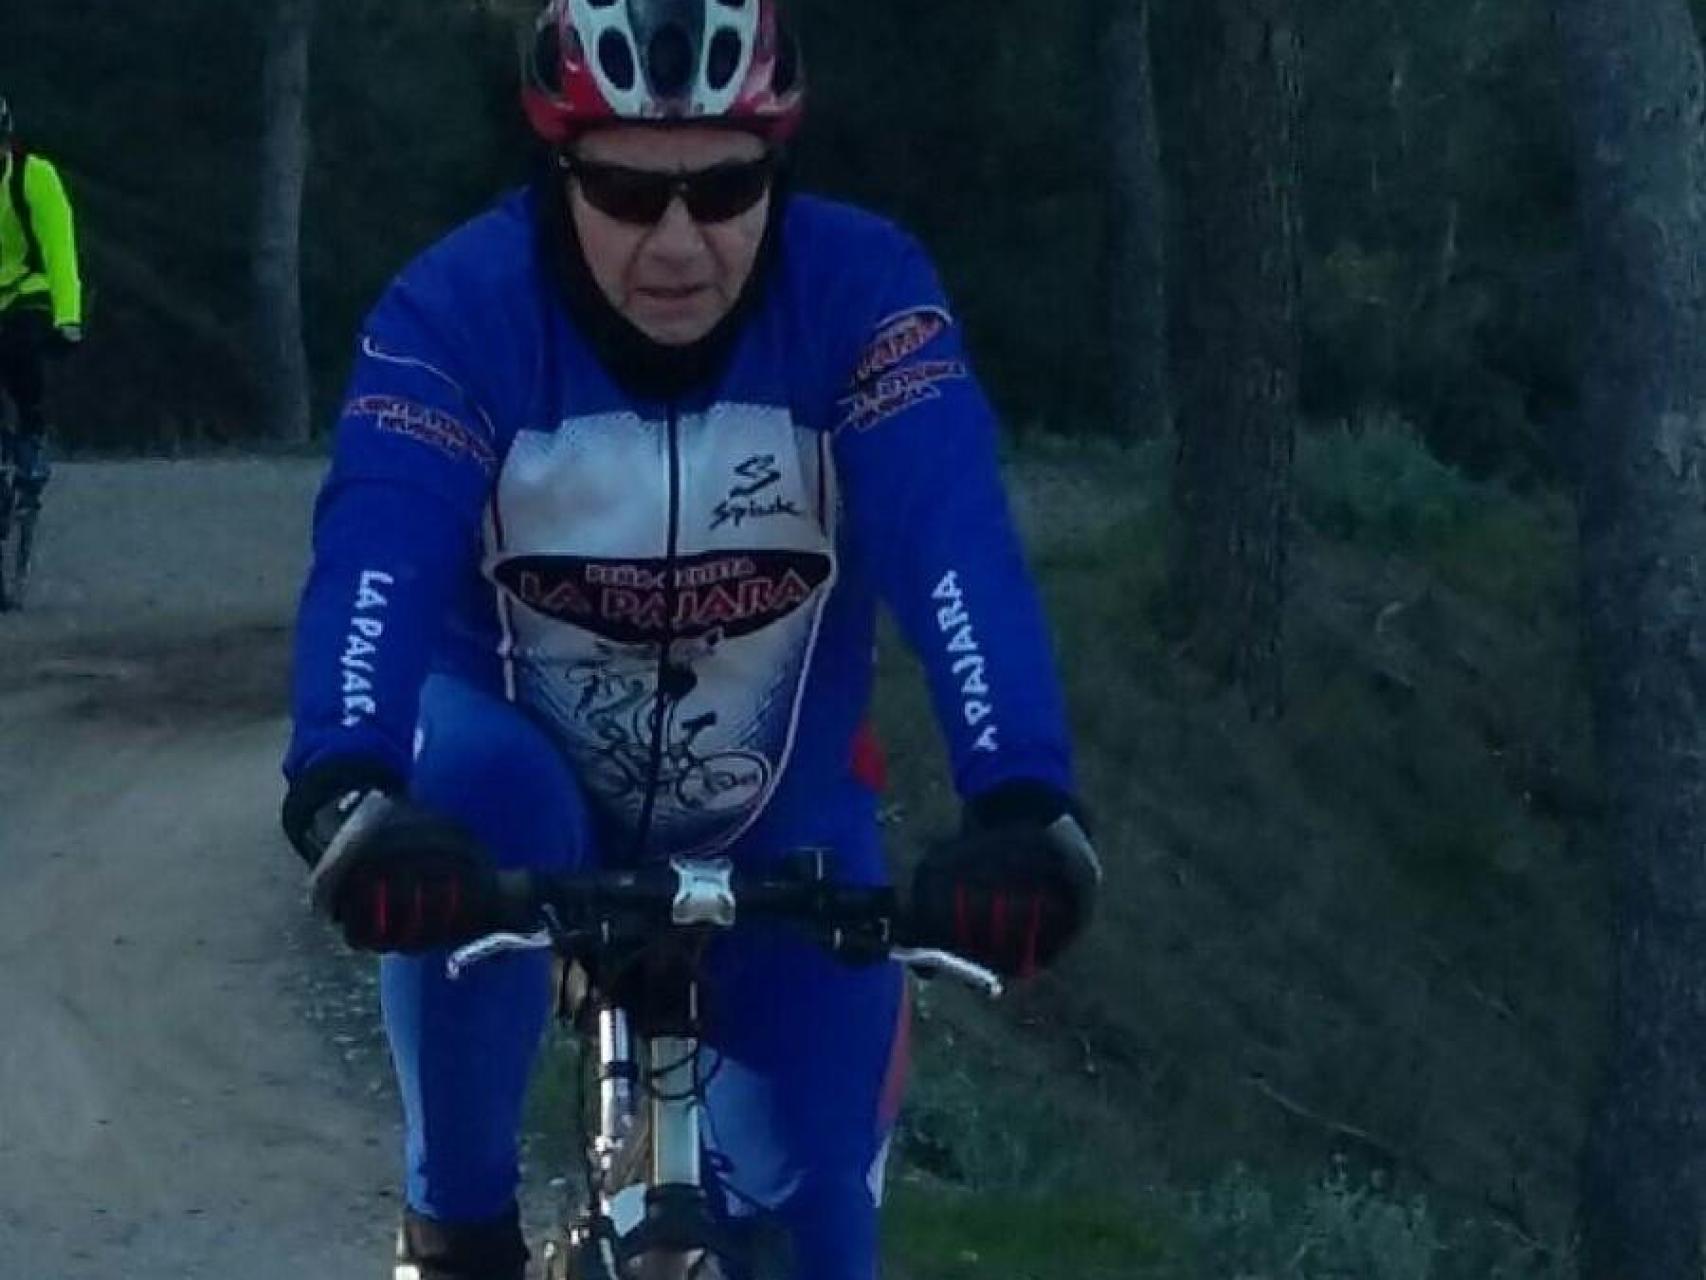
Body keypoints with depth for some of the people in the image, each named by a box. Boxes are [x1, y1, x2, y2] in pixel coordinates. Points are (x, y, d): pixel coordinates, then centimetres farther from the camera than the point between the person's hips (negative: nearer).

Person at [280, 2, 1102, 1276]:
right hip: (527, 772, -1)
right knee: (471, 804, -35)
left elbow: (955, 547, -36)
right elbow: (376, 552, -38)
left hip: (777, 823, 1)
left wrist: (1022, 808, -53)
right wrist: (347, 790, -58)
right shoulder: (459, 306, -25)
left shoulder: (862, 292, -24)